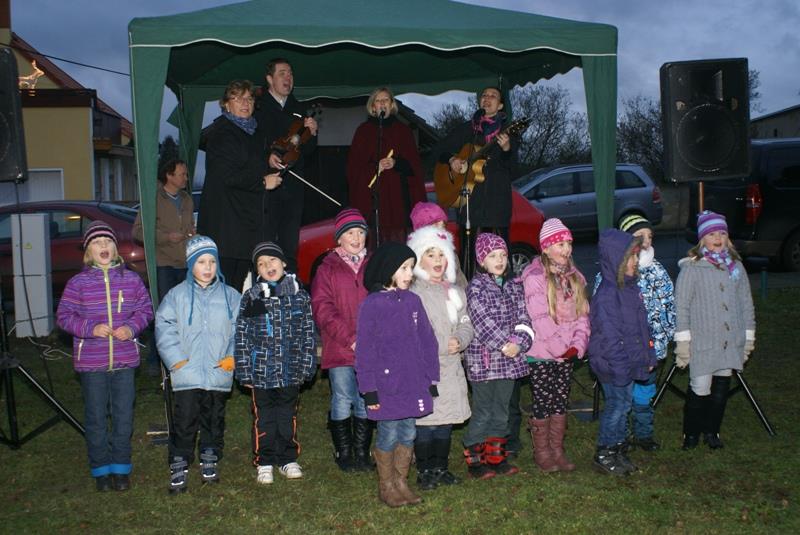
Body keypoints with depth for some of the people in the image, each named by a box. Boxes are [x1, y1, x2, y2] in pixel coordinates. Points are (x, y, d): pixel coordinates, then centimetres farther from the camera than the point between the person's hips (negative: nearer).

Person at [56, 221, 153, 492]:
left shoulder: (131, 279, 2)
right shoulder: (78, 283, -3)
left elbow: (145, 309, 8)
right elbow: (64, 315, -2)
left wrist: (132, 328, -10)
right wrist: (90, 328, -17)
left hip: (124, 360, 1)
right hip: (91, 362, -1)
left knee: (124, 416, 8)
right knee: (96, 418, 8)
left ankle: (121, 468, 23)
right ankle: (100, 470, 22)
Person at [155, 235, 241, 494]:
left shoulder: (230, 296, 6)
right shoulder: (177, 295, 1)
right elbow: (164, 328, -2)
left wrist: (233, 356, -6)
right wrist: (176, 358, -10)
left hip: (219, 374, 2)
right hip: (187, 373, -2)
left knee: (214, 421, 14)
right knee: (184, 422, -1)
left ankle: (209, 462, 30)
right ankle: (178, 468, 11)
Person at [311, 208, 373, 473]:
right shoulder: (328, 269, 3)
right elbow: (322, 309, -5)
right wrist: (349, 339, -13)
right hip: (340, 349, -3)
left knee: (366, 402, 8)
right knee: (343, 400, 2)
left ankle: (362, 453, 21)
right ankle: (343, 453, 17)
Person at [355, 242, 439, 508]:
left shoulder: (413, 301, 5)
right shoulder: (372, 305, -9)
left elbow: (427, 341, 9)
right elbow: (364, 350, -9)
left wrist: (431, 379, 7)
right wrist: (369, 390, -10)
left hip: (413, 384, 5)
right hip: (386, 384, -5)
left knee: (408, 433, 12)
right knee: (389, 435, 3)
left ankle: (401, 481, 29)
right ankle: (386, 485, 23)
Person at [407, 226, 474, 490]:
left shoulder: (456, 291, 14)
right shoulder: (413, 293, -10)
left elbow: (466, 324, 14)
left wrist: (460, 340, -7)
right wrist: (442, 345, -15)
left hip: (451, 368, 6)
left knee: (446, 421, 13)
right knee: (425, 422, -2)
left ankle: (441, 467, 27)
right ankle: (424, 471, 13)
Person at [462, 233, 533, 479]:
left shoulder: (514, 285, 11)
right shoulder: (476, 286, -7)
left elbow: (523, 318, 7)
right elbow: (482, 321, -14)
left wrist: (519, 342, -10)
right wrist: (504, 345, -16)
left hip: (509, 360, 6)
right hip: (484, 360, -6)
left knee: (501, 411, 14)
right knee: (482, 412, 0)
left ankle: (496, 457, 25)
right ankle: (475, 461, 11)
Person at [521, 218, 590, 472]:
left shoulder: (573, 276, 10)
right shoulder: (535, 277, -12)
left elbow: (582, 313, 7)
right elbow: (540, 319, -18)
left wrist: (577, 345, -6)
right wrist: (560, 347, -17)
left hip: (566, 354, 6)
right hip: (541, 354, -6)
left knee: (561, 403, 12)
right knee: (542, 404, 2)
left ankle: (557, 450, 23)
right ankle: (541, 453, 16)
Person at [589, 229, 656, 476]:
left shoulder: (631, 287, 8)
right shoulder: (607, 294, -22)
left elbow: (642, 325, 15)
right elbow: (608, 336, -23)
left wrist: (647, 355, 13)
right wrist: (621, 366, -21)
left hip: (629, 361, 9)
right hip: (613, 364, -9)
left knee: (624, 404, 17)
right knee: (617, 405, 1)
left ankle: (618, 450, 30)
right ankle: (604, 455, 16)